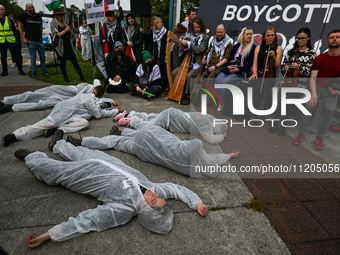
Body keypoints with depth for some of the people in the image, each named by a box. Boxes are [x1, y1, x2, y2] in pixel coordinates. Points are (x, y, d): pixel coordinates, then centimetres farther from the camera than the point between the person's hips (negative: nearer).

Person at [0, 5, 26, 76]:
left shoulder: (9, 20, 8)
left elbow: (14, 31, 8)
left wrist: (17, 39, -1)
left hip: (11, 41, -1)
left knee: (16, 55, -1)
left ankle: (20, 70, 5)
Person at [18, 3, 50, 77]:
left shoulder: (38, 16, 14)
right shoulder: (23, 16, 1)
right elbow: (20, 27, 1)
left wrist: (40, 36, 11)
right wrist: (24, 38, -7)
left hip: (40, 40, 4)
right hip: (31, 41, -4)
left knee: (42, 57, 7)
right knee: (33, 58, -1)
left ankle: (44, 71, 17)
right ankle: (34, 71, 10)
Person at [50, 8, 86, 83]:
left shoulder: (65, 23, 13)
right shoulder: (53, 24, 2)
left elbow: (72, 34, 12)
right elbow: (57, 35, -9)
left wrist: (70, 28, -6)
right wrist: (65, 30, -19)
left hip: (69, 45, 3)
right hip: (61, 46, -3)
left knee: (74, 61, -2)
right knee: (62, 61, 5)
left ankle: (81, 76, 0)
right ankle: (65, 77, 15)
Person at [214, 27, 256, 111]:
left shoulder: (253, 48, 3)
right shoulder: (236, 46, 18)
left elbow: (249, 63, -5)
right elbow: (230, 59, 17)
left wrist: (238, 69, -18)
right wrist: (229, 66, -6)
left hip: (242, 72, -5)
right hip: (230, 69, 5)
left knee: (225, 81, -29)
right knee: (218, 79, -25)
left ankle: (221, 104, -20)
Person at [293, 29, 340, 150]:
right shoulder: (320, 58, -2)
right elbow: (313, 78, -9)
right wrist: (314, 94, -23)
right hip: (317, 87, 0)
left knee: (330, 109, -23)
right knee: (308, 105, -24)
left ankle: (319, 137, -9)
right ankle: (301, 134, -12)